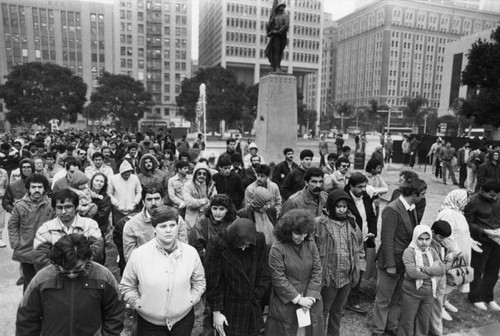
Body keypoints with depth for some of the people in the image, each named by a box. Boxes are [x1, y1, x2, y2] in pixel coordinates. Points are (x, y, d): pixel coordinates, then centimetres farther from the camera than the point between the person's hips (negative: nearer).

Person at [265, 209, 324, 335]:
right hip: (285, 303, -3)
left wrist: (311, 297, -11)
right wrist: (298, 299, -15)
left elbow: (317, 271, -3)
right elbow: (278, 279, -16)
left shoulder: (310, 244, -3)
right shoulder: (277, 249, -15)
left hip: (309, 301, 4)